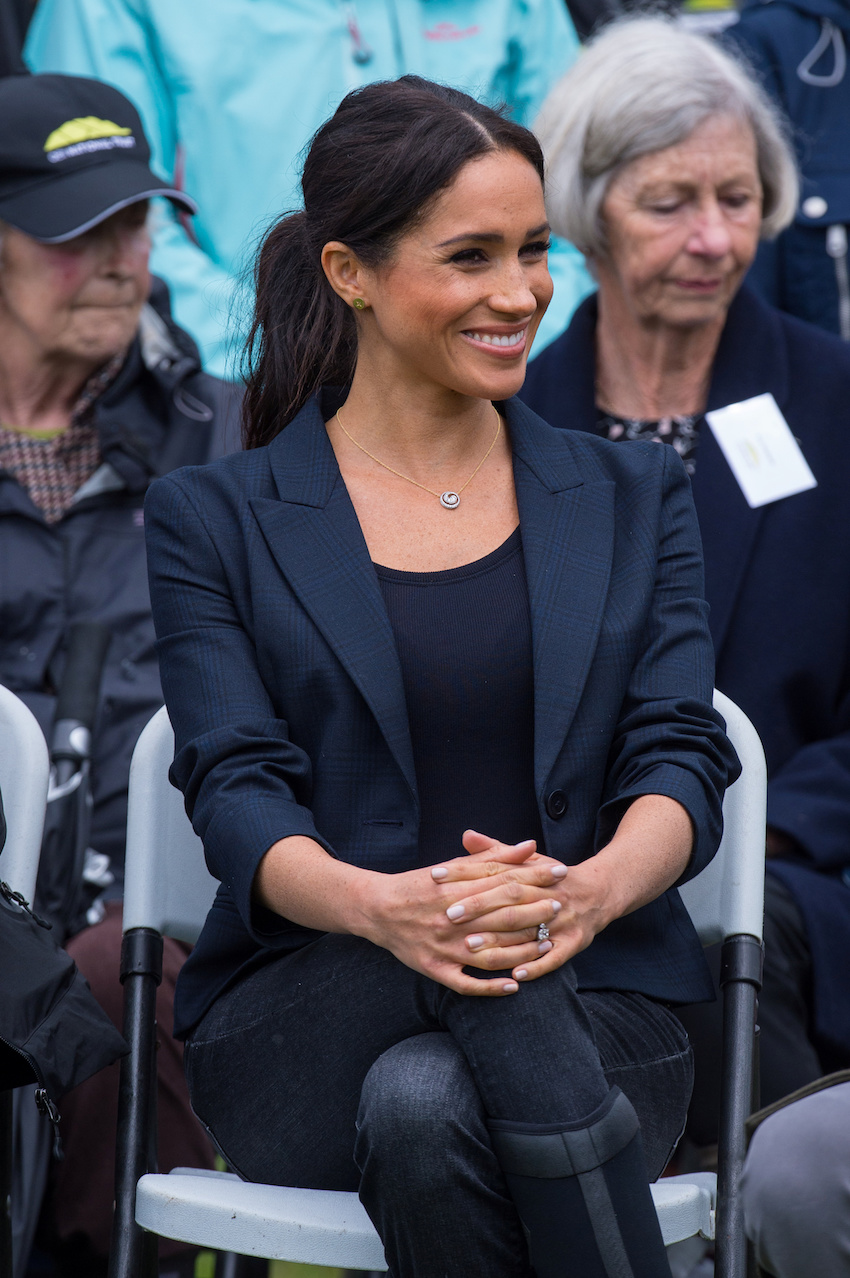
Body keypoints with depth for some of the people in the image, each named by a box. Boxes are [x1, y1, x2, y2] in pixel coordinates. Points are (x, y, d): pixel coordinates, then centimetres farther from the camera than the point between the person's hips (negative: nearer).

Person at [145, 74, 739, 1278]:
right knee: (465, 992, -36)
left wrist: (591, 889, -23)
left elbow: (683, 756, 3)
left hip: (594, 1012, 1)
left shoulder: (631, 498, 15)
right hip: (299, 1027, -1)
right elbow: (236, 793, -3)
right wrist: (381, 905, -28)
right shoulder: (216, 521, 8)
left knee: (425, 1108, -35)